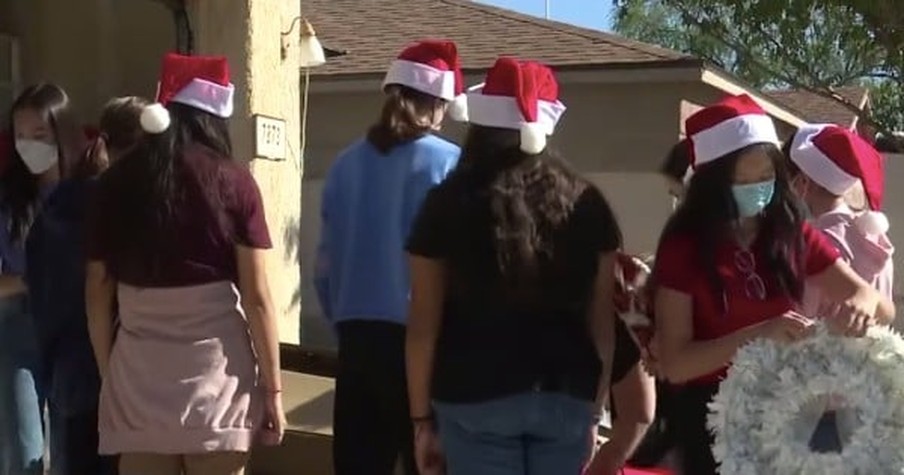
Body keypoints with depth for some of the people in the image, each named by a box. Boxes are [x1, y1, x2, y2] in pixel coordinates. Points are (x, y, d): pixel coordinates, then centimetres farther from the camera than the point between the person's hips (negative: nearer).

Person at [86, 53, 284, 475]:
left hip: (136, 378, 2)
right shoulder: (232, 182, -4)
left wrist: (108, 375, 14)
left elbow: (98, 294, 5)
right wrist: (273, 389, 0)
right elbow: (256, 297, -6)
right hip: (216, 377, -2)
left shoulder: (116, 182, 2)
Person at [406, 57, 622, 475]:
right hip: (566, 398, 3)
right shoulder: (585, 205, 3)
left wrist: (421, 417, 4)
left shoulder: (449, 204, -3)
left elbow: (424, 326, -4)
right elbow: (602, 323, 5)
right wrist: (594, 410, 13)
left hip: (475, 399, -2)